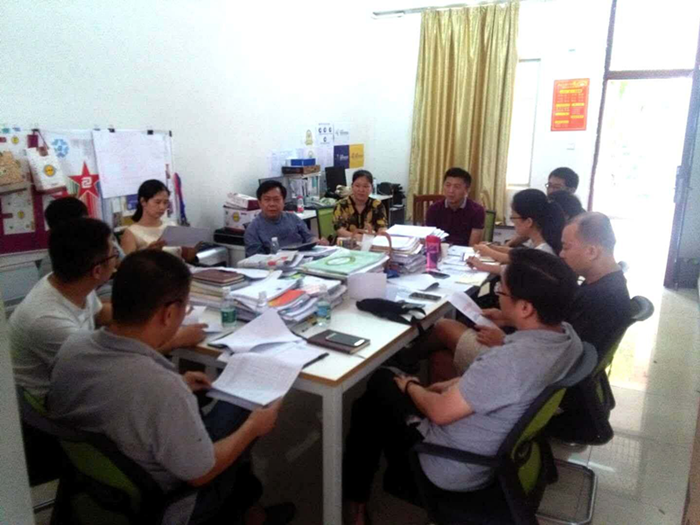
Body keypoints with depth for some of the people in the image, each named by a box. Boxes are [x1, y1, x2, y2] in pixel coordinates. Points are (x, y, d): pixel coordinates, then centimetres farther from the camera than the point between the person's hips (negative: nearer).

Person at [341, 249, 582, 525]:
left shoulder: (509, 361, -38)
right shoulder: (568, 334, -10)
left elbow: (440, 412, -25)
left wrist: (409, 387, -6)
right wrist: (454, 385, 5)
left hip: (457, 468, -8)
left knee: (371, 402, 13)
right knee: (385, 380, 20)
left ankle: (355, 501, 29)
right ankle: (400, 477, 36)